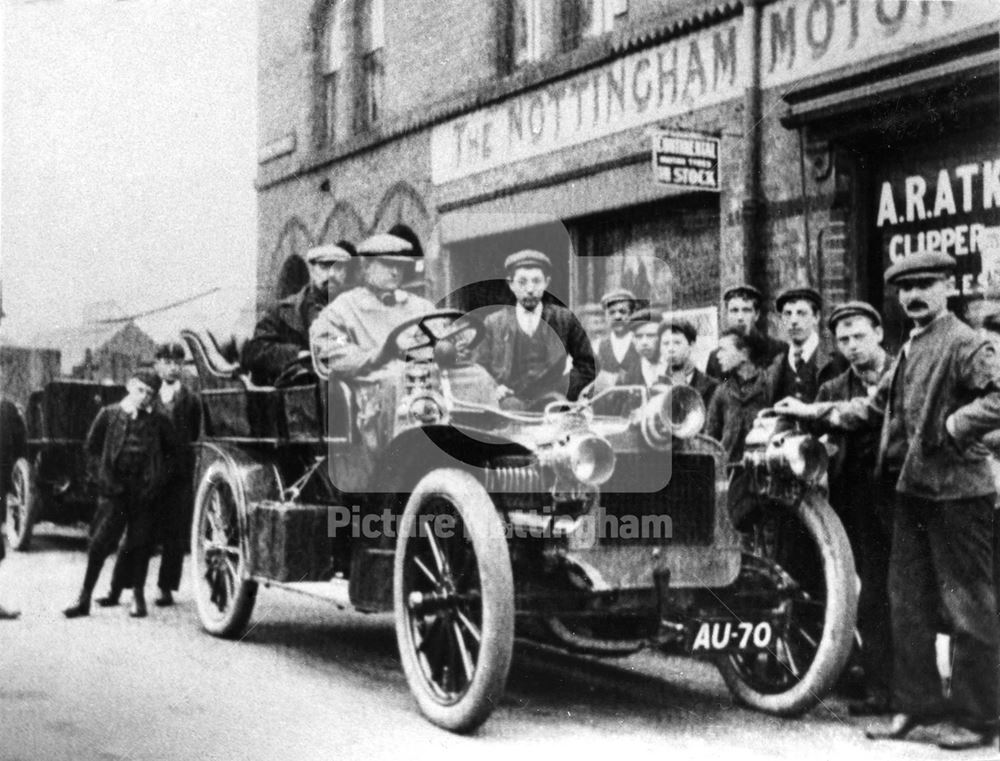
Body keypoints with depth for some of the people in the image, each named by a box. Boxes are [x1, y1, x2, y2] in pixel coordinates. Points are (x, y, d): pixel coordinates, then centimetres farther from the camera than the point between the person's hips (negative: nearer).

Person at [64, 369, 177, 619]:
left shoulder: (158, 420, 1)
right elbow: (91, 447, 11)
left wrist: (159, 477, 3)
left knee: (140, 543, 5)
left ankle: (138, 596, 16)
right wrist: (104, 475, 3)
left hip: (145, 490, 0)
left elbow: (171, 452, 13)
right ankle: (84, 598, 4)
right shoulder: (109, 414, 1)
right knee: (100, 541, -3)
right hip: (115, 488, 0)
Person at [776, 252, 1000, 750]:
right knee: (907, 604, 13)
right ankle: (917, 708, 23)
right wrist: (815, 412, 16)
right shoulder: (909, 349, 15)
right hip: (912, 489, 9)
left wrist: (951, 427, -19)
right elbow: (876, 407, 19)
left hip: (958, 493, -9)